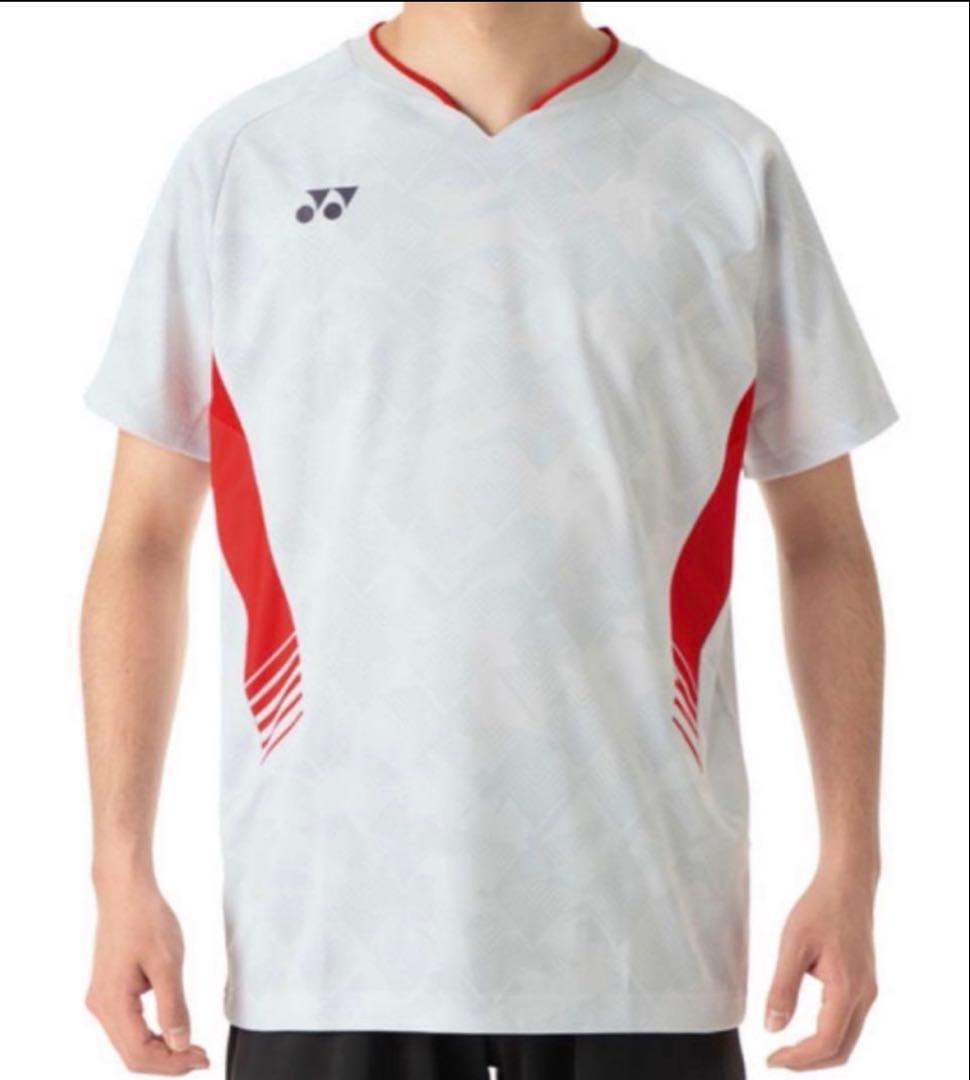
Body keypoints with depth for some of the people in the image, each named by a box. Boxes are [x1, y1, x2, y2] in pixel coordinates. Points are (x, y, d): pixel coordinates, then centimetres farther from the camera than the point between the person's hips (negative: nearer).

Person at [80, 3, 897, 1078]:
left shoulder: (732, 167, 5)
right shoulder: (242, 158, 4)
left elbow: (823, 542, 8)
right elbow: (144, 541, 7)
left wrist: (850, 867, 1)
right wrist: (121, 870, 0)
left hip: (646, 940, 1)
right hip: (325, 939, 0)